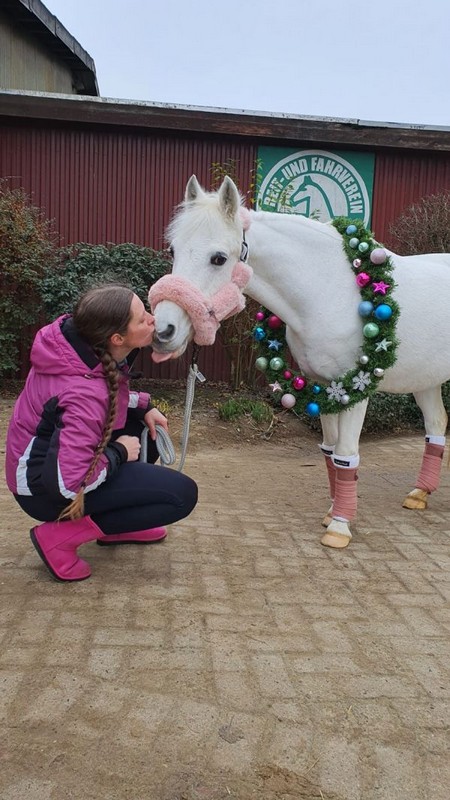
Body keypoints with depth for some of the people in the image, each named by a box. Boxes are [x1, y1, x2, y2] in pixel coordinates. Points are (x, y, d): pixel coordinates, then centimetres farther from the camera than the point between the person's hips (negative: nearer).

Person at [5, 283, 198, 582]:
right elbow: (66, 483, -34)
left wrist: (143, 406, -2)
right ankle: (59, 536, -7)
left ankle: (116, 524, 17)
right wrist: (119, 453, -18)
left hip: (59, 454, 9)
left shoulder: (84, 342, -9)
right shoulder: (85, 392, -34)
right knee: (182, 494, -13)